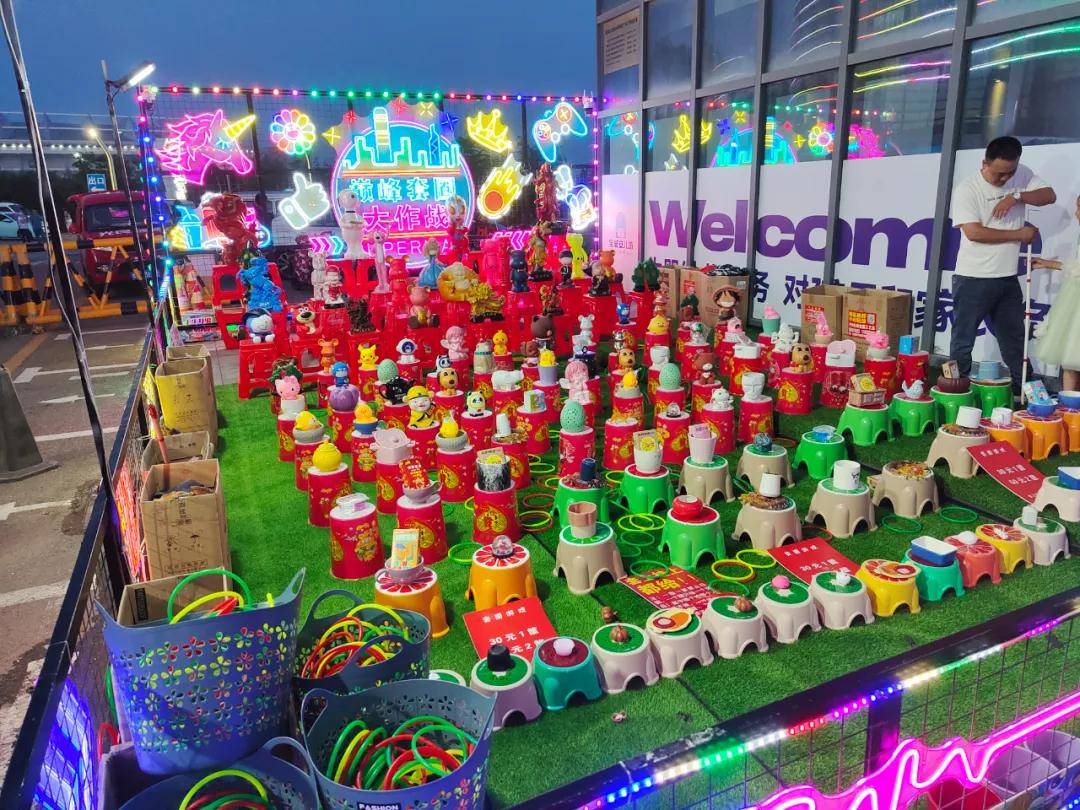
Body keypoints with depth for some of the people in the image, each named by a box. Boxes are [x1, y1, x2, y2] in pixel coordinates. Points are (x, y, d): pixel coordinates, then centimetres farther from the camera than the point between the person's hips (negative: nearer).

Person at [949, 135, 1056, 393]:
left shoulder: (1021, 174, 5)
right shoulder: (967, 190, -12)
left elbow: (1049, 195, 2)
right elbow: (974, 232, -20)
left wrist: (1016, 196, -15)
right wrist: (1019, 234, -13)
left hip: (1008, 277, 6)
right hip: (973, 279, -6)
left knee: (1014, 339, 16)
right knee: (963, 340, 1)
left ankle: (1024, 392, 29)